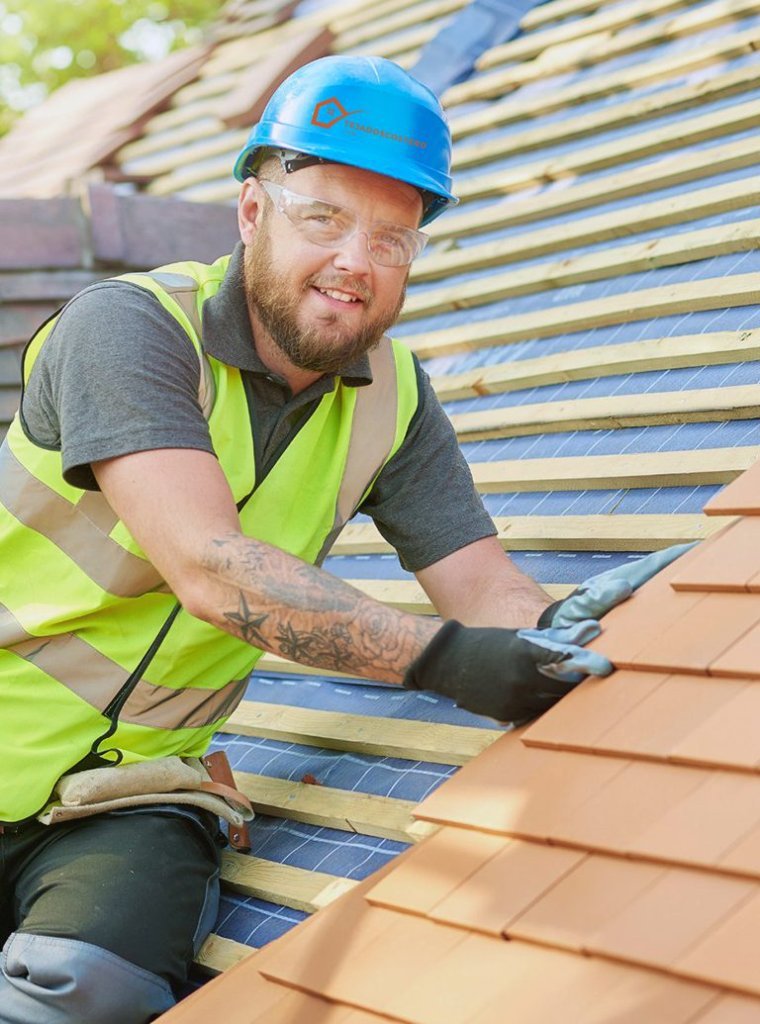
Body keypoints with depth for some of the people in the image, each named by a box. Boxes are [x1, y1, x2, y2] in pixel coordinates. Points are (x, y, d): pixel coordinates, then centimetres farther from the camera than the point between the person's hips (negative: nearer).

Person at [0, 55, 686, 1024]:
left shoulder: (393, 399, 1)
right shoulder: (130, 325, -16)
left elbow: (485, 591, -2)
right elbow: (210, 568, -26)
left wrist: (564, 628, -25)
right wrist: (436, 656, -32)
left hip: (133, 794, 3)